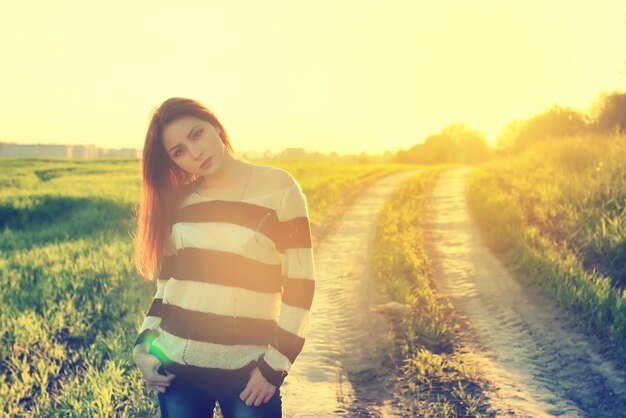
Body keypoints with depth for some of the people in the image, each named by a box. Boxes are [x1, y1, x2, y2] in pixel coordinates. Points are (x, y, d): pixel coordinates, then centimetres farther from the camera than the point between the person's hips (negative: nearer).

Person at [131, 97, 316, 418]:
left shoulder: (278, 188, -7)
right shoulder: (177, 200, 5)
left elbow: (300, 284, -8)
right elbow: (166, 281, 13)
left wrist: (274, 366, -11)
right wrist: (143, 346, 1)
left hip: (248, 370, -3)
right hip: (176, 367, 4)